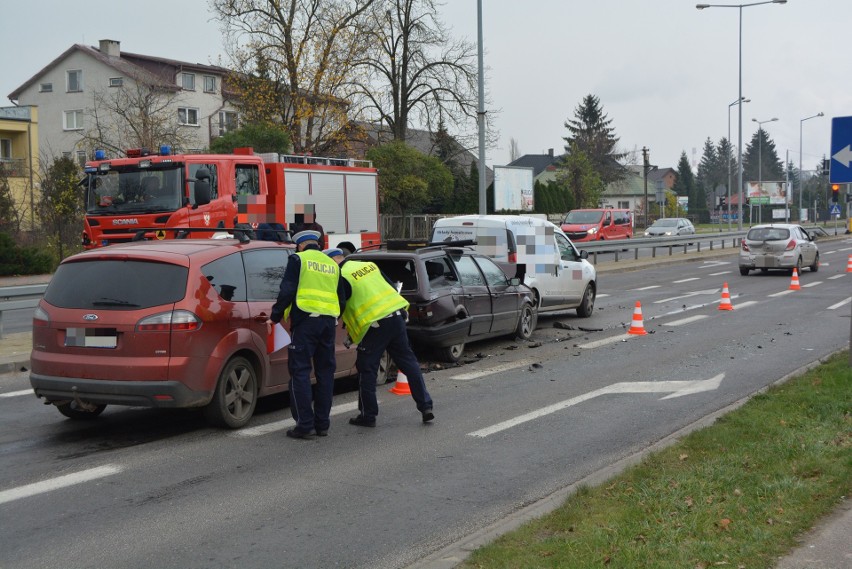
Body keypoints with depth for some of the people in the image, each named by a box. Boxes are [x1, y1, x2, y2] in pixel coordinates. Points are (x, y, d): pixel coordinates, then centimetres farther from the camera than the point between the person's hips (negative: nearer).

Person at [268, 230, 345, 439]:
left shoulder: (298, 259, 2)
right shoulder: (333, 265, 19)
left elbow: (287, 291, -6)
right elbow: (341, 299, 20)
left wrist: (275, 316, 2)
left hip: (306, 320, -6)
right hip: (329, 321, 6)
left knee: (300, 371, -2)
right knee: (325, 371, 12)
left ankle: (305, 424, -6)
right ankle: (322, 424, 15)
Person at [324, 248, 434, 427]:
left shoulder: (342, 276, -6)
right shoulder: (369, 265, 16)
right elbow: (391, 287, 21)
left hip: (375, 324, -7)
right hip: (397, 315, 7)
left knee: (367, 370, 6)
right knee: (409, 362, 12)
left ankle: (368, 415, 11)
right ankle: (425, 406, 11)